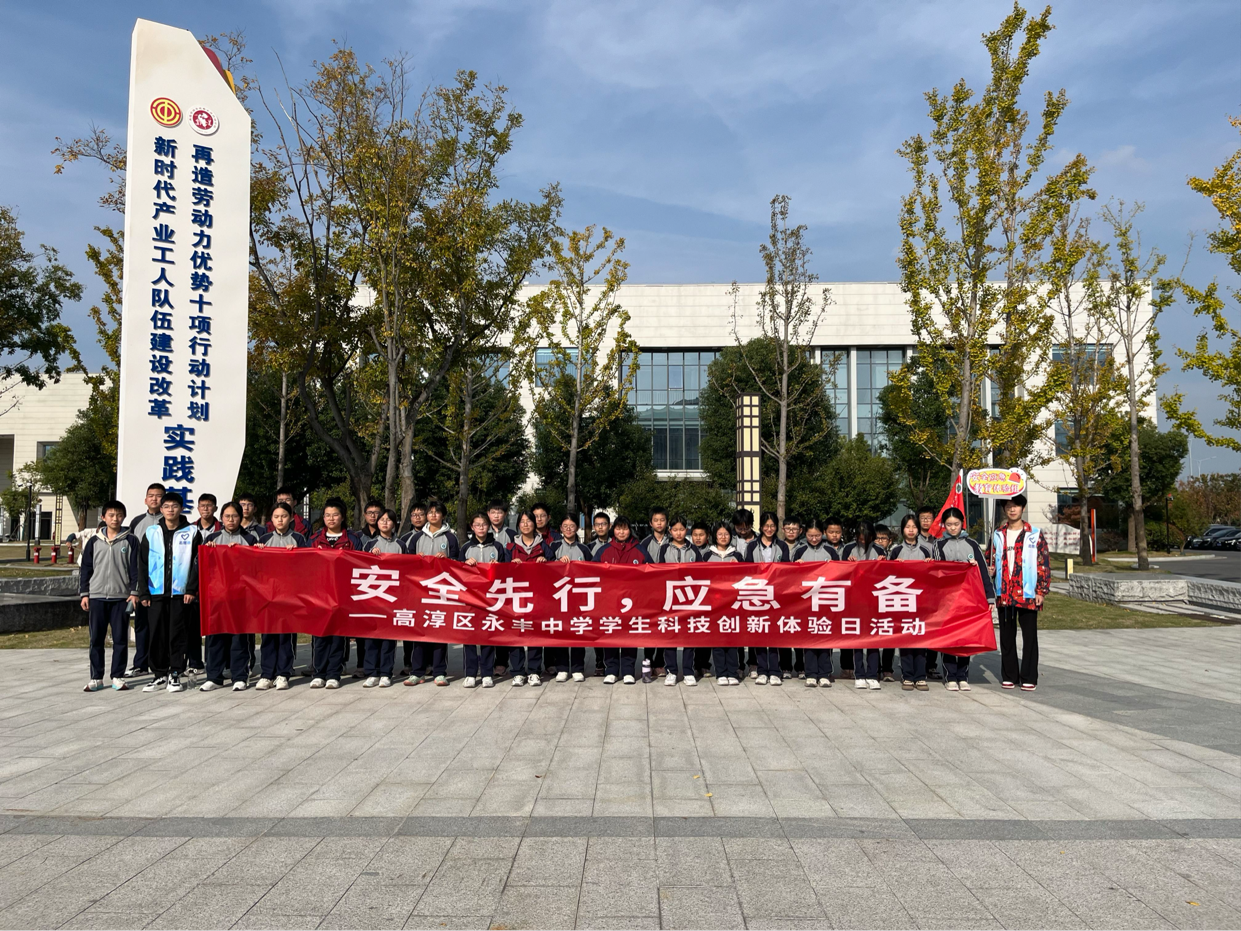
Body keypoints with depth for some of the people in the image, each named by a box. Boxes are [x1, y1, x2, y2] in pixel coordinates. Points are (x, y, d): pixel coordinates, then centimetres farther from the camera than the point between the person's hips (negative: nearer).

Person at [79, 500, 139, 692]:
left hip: (122, 597, -1)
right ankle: (96, 678, 13)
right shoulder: (94, 542, 7)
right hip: (97, 597, 2)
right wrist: (84, 594, 5)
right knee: (96, 639, 5)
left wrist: (134, 592, -5)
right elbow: (85, 569, 10)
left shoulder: (131, 541, 2)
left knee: (120, 639, 2)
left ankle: (118, 677, 11)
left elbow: (136, 568, 1)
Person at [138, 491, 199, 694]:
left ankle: (175, 675, 9)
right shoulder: (151, 533, 8)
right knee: (157, 635, 5)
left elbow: (197, 562, 0)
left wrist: (191, 589, -8)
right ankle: (159, 675, 14)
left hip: (180, 592, -2)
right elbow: (142, 564, 8)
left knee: (177, 635, 1)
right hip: (156, 592, 2)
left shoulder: (191, 533, 3)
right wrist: (143, 592, 1)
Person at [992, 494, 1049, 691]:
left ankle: (1029, 677, 8)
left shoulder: (1035, 535, 0)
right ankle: (1009, 676, 17)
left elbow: (1044, 564, -2)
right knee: (1007, 636, 8)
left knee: (1029, 636, 1)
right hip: (1004, 594, 3)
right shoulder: (998, 535, 11)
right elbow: (992, 561, 18)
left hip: (1027, 594, -3)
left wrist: (1041, 591, -7)